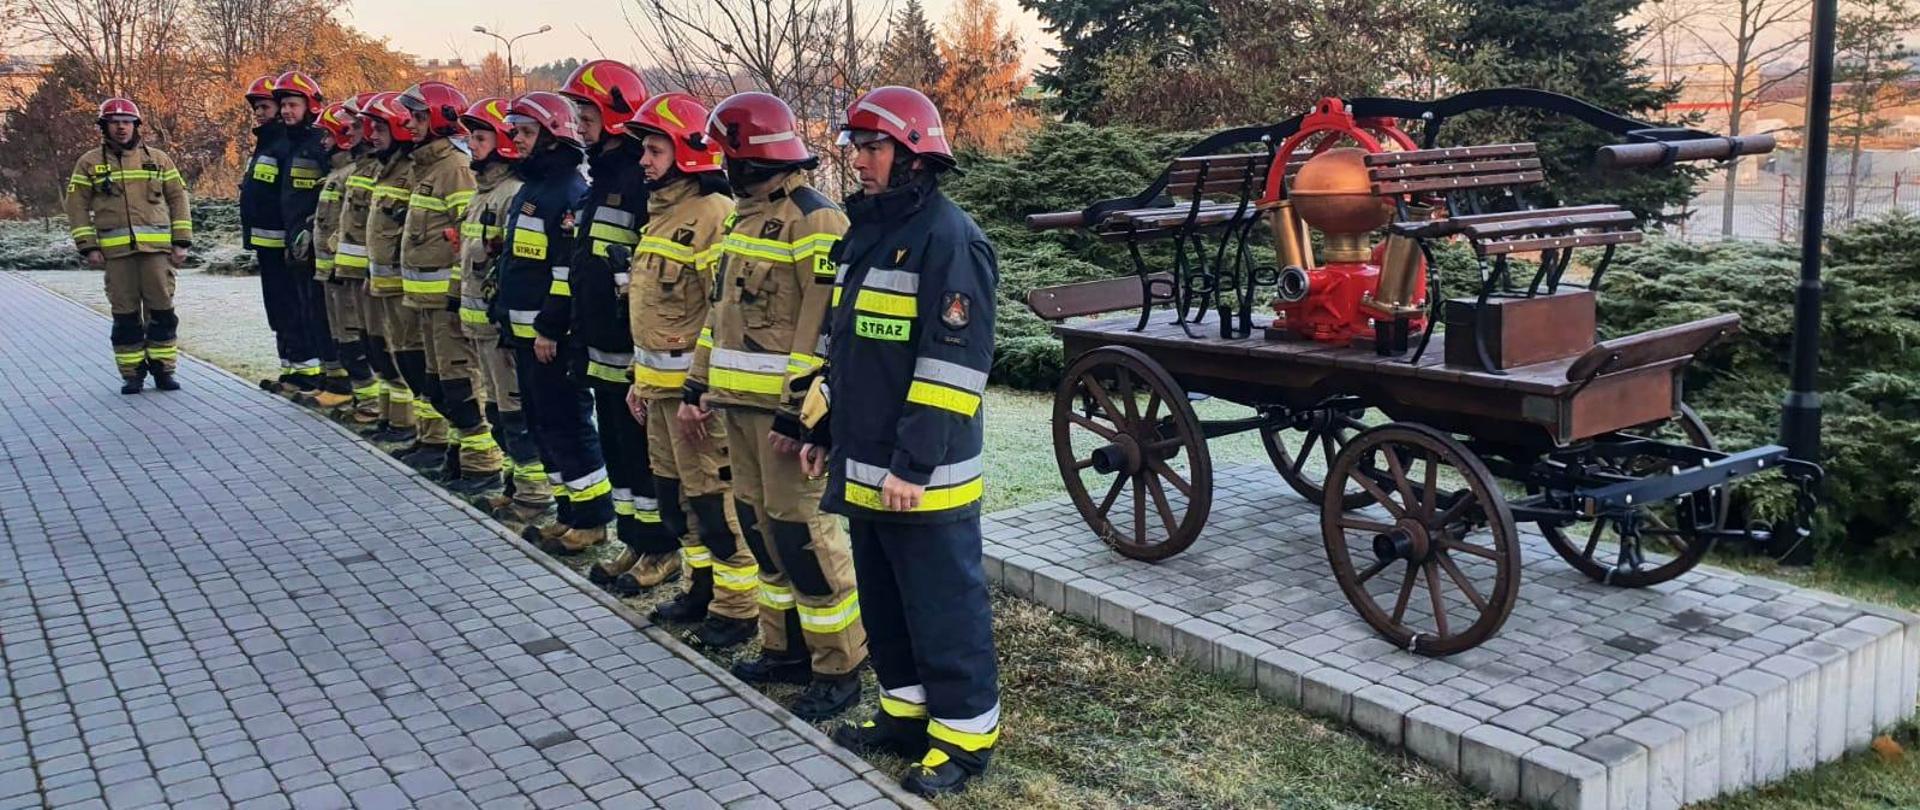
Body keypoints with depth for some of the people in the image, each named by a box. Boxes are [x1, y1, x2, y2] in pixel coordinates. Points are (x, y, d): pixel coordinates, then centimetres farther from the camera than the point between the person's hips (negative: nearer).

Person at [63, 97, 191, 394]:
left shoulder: (158, 159, 12)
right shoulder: (90, 162, 9)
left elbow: (178, 198, 11)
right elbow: (77, 205, 7)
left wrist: (181, 241, 3)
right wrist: (88, 246, -2)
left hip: (156, 247, 0)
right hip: (115, 250, 0)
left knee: (162, 311, 1)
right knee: (125, 314, 3)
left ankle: (163, 369, 10)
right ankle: (132, 374, 10)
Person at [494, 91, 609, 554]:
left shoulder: (571, 192, -15)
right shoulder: (531, 188, 17)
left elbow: (572, 268, -21)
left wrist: (551, 326, -21)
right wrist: (506, 314, 21)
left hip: (552, 336, -10)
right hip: (526, 332, 10)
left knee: (566, 424, -5)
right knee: (542, 422, 14)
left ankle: (591, 520, 4)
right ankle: (570, 513, 24)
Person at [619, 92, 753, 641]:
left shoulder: (714, 214, -15)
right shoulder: (662, 211, 15)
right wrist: (641, 378, 21)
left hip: (694, 382, -10)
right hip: (658, 381, 10)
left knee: (712, 494, -3)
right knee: (672, 490, 16)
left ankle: (736, 606, 9)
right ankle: (704, 585, 30)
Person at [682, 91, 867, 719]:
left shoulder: (814, 222, -13)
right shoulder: (747, 218, 16)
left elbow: (825, 327, -19)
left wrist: (800, 412, -21)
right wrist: (699, 386, 18)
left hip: (786, 408, -9)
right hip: (740, 404, 9)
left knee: (802, 534, -6)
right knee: (760, 526, 14)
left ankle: (838, 667, 6)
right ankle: (786, 648, 27)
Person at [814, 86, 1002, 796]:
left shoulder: (949, 237, -15)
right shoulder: (867, 231, 14)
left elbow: (955, 363, -20)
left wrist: (915, 464, -22)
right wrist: (826, 430, 20)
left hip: (921, 477, -9)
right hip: (865, 467, 9)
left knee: (944, 605, 2)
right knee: (884, 599, 18)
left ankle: (965, 732, 15)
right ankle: (906, 709, 33)